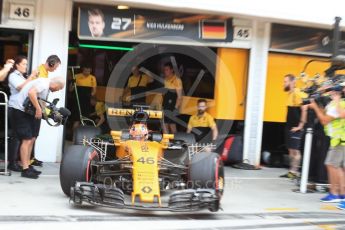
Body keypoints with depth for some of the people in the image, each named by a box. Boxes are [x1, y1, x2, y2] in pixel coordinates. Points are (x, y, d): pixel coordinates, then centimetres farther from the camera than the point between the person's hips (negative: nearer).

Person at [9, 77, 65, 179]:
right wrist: (38, 109, -29)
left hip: (26, 109, 11)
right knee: (27, 139, -11)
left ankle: (28, 165, 22)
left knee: (31, 139, 14)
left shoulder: (46, 85, 12)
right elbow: (31, 92, -33)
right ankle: (25, 169, -7)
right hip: (20, 108, -11)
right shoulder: (44, 83, -18)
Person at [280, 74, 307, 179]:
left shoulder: (298, 94, -14)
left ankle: (294, 172, 0)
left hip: (295, 128, -9)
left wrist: (300, 125, -19)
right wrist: (288, 125, 15)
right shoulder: (290, 93, 13)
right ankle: (291, 171, 17)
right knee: (291, 150, 11)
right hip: (289, 126, 9)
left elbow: (305, 110, -21)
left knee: (295, 150, -5)